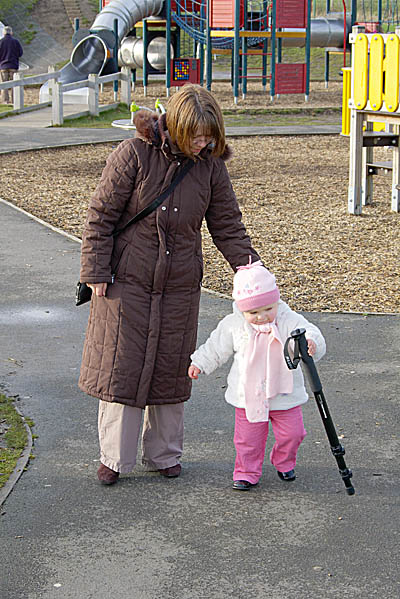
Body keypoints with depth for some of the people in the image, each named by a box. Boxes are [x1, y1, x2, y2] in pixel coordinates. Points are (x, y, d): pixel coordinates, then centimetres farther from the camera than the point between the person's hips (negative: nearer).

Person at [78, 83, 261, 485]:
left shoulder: (210, 166, -2)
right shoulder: (134, 154, -14)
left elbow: (227, 225, 5)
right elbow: (101, 215, -9)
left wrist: (246, 264, -10)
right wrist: (96, 272, -10)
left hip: (180, 287, 3)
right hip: (127, 282, -3)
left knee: (171, 371, 11)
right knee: (121, 367, 3)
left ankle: (164, 455, 26)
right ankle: (114, 458, 16)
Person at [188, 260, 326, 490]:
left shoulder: (289, 320, -13)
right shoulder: (233, 325, -7)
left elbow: (309, 333, -26)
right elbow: (216, 347, 8)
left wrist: (311, 344, -47)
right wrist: (199, 363, 10)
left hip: (285, 394, 0)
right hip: (248, 396, 0)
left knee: (291, 434, 8)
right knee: (248, 439, 5)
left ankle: (284, 463, 36)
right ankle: (247, 472, 25)